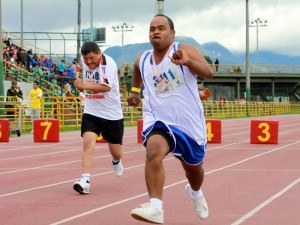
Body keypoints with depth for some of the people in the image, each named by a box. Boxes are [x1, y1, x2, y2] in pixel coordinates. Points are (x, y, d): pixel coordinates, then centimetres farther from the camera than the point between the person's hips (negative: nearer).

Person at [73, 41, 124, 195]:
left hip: (112, 114, -4)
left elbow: (106, 87, -31)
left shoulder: (108, 63, -17)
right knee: (88, 141, -20)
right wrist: (82, 86, 5)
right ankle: (85, 181, -26)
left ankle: (116, 162, 47)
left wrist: (84, 86, -31)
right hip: (91, 112, 4)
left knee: (116, 152, 8)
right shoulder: (86, 64, 4)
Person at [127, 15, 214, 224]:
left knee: (194, 168, 19)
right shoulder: (143, 59, 4)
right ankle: (155, 208, -41)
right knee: (154, 151, -33)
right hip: (159, 121, 1)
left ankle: (195, 192, 57)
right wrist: (135, 90, 34)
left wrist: (188, 62, -42)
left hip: (189, 122, -1)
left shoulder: (184, 50, -10)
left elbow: (209, 72, -26)